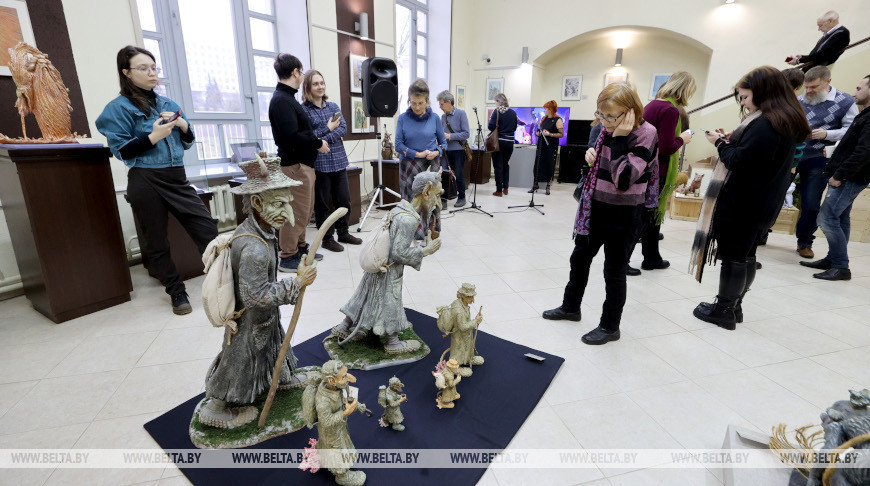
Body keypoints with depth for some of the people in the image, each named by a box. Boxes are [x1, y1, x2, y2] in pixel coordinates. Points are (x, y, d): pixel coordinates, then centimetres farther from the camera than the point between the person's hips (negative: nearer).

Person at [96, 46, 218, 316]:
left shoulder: (168, 104, 14)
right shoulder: (119, 108, -1)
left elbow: (187, 142, 16)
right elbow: (121, 151, -6)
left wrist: (183, 125, -4)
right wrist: (154, 136, -18)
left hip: (177, 179, 4)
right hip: (146, 183, -4)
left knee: (207, 228, -2)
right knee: (157, 243, 5)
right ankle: (177, 294, 19)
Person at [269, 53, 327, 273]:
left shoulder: (287, 97, 16)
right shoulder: (281, 100, -15)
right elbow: (292, 136, -24)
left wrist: (316, 140, 7)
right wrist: (318, 143, -14)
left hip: (302, 163, 10)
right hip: (295, 165, -10)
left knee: (304, 210, 17)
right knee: (298, 213, -4)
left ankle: (300, 248, 30)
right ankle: (287, 257, 6)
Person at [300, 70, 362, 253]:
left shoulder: (333, 106, 12)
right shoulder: (303, 110, -4)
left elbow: (343, 128, -1)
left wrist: (324, 139, -14)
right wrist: (327, 129, -12)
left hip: (339, 161, 5)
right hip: (319, 163, -5)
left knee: (344, 200, 11)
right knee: (322, 203, 5)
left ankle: (343, 232, 27)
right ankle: (327, 239, 17)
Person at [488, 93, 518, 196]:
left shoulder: (496, 112, -10)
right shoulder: (513, 113, 5)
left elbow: (491, 127, -13)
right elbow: (515, 128, 12)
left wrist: (490, 120, 6)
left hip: (498, 142, -4)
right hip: (509, 142, 5)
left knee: (498, 166, 1)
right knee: (506, 164, 18)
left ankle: (499, 190, 2)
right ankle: (505, 188, 21)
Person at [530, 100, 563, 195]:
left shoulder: (558, 120, -6)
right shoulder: (544, 118, 13)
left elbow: (561, 134, -10)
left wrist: (550, 134, -20)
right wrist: (537, 133, 1)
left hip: (551, 146, -5)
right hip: (541, 145, 5)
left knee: (549, 166, 0)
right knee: (537, 165, 2)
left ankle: (548, 187, 11)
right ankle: (535, 185, 11)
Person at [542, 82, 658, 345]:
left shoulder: (645, 134, -18)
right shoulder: (608, 129, 2)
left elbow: (623, 180, -29)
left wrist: (619, 138, -26)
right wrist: (591, 156, -2)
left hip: (622, 214, -7)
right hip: (594, 206, 8)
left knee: (614, 270, 5)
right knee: (579, 257, 18)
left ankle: (610, 326, 23)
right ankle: (570, 307, 38)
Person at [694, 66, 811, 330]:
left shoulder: (765, 124, -19)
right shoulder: (786, 122, 13)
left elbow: (739, 162, -23)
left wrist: (721, 143, -8)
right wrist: (729, 141, 5)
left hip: (742, 204, -10)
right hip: (760, 204, 10)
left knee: (733, 256, 0)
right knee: (746, 254, 15)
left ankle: (724, 310, 11)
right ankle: (734, 306, 27)